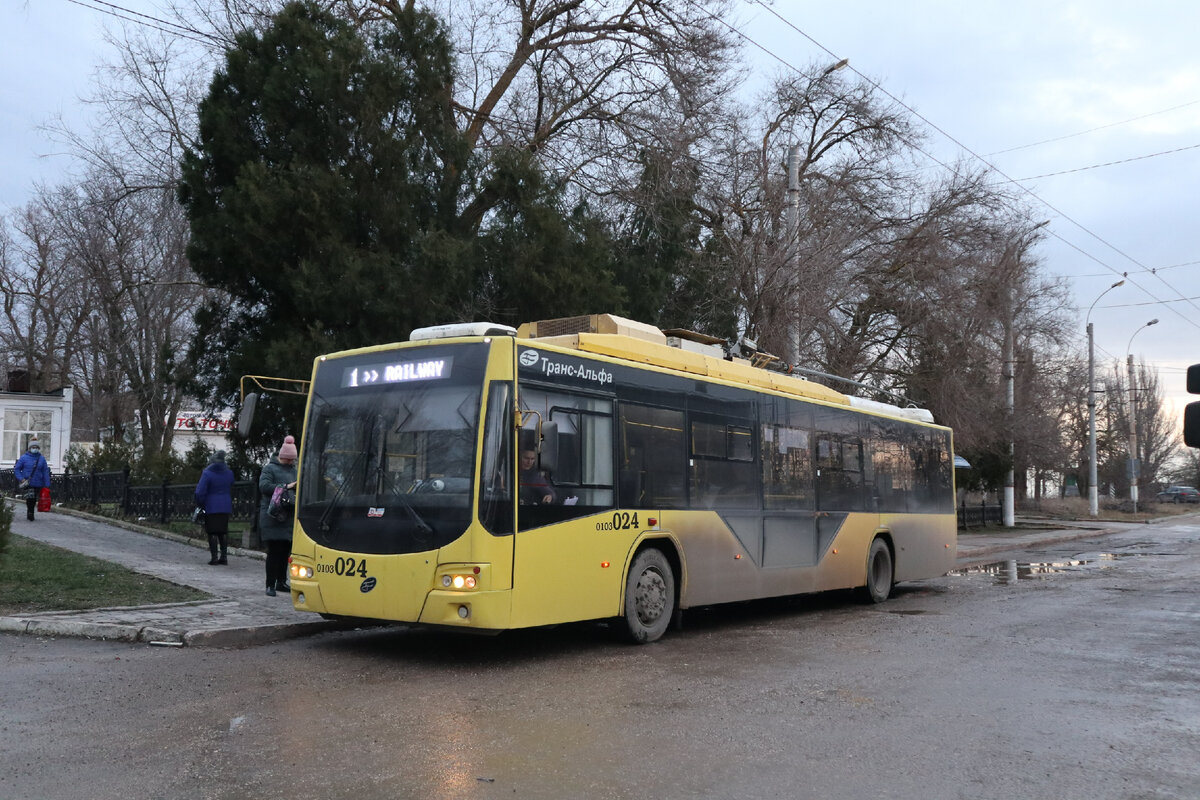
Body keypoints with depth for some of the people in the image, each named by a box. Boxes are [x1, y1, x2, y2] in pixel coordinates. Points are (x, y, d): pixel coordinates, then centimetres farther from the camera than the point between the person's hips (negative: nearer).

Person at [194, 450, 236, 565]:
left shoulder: (207, 473, -11)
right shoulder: (229, 473, 5)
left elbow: (200, 492, -12)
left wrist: (200, 504, -1)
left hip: (211, 508, -5)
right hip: (226, 507, 5)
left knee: (212, 532, 1)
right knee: (223, 532, 11)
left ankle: (214, 557, -1)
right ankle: (224, 556, 10)